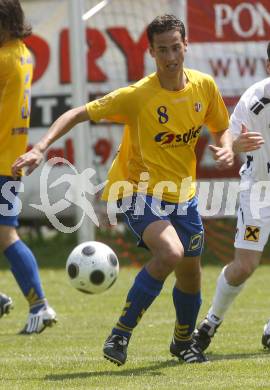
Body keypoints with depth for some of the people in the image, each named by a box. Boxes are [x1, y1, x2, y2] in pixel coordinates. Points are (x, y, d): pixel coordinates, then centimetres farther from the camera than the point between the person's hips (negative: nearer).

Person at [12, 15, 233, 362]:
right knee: (171, 252, -30)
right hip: (138, 191, -5)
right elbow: (78, 114, -18)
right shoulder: (137, 96, -19)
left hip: (182, 194, 5)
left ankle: (183, 341, 43)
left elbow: (221, 128, 11)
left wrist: (226, 149, -12)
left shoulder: (204, 86, -5)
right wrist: (41, 147, -31)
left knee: (190, 275, 13)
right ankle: (121, 334, -18)